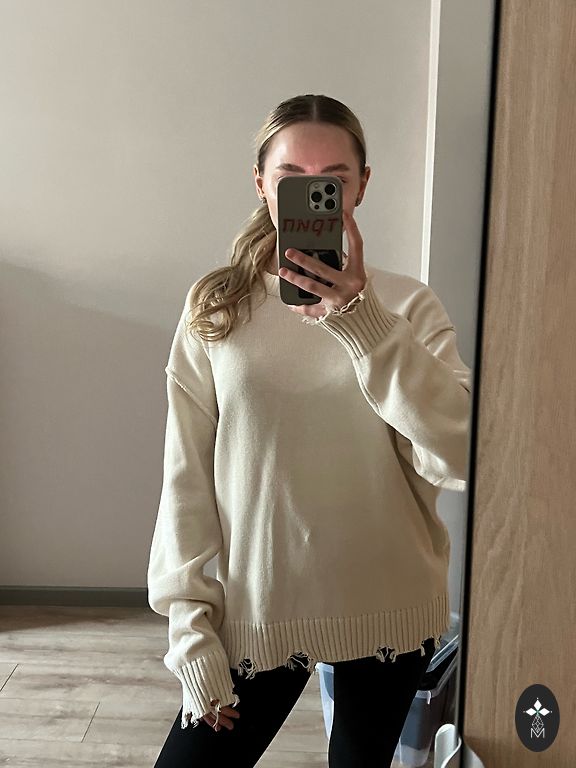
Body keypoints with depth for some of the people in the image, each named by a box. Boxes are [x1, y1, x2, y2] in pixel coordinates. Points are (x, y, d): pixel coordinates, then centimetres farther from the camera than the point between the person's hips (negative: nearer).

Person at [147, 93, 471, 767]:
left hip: (387, 607, 1)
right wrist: (192, 630, -4)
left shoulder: (408, 306, -4)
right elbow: (186, 480, -3)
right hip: (256, 609, 0)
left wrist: (362, 323, -27)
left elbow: (461, 457, -18)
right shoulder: (214, 309, -4)